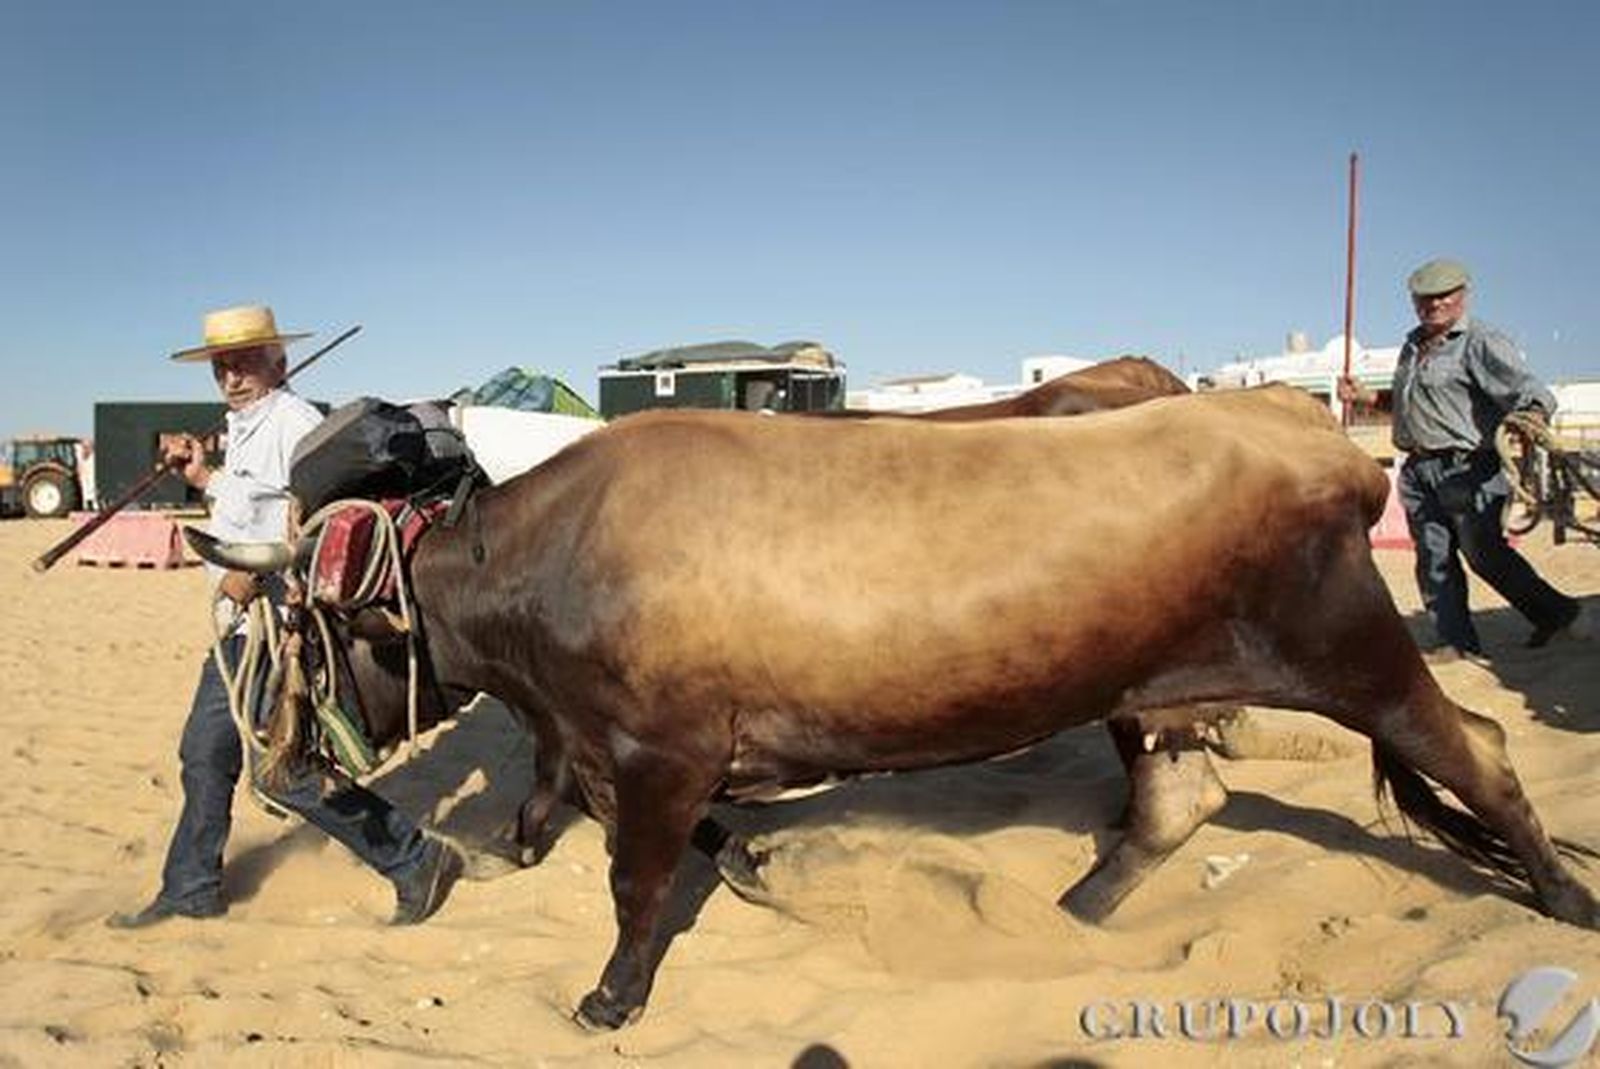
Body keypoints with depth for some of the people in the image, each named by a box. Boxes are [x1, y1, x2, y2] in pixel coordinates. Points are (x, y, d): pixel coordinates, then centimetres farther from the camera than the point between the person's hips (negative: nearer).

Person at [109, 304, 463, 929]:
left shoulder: (294, 423, -15)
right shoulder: (243, 429, 16)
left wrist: (255, 573, -27)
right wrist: (203, 477, 20)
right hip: (242, 626, 10)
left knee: (287, 771, -8)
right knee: (205, 754, 16)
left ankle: (417, 861, 3)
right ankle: (190, 891, 33)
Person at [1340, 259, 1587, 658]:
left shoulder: (1481, 343, -7)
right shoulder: (1413, 345, 18)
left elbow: (1530, 392, -19)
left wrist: (1531, 420, -40)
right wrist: (1365, 396, 22)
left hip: (1467, 468, -7)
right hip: (1419, 472, 7)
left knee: (1485, 553, 1)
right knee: (1434, 559, 5)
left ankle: (1558, 613, 23)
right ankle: (1459, 642, 13)